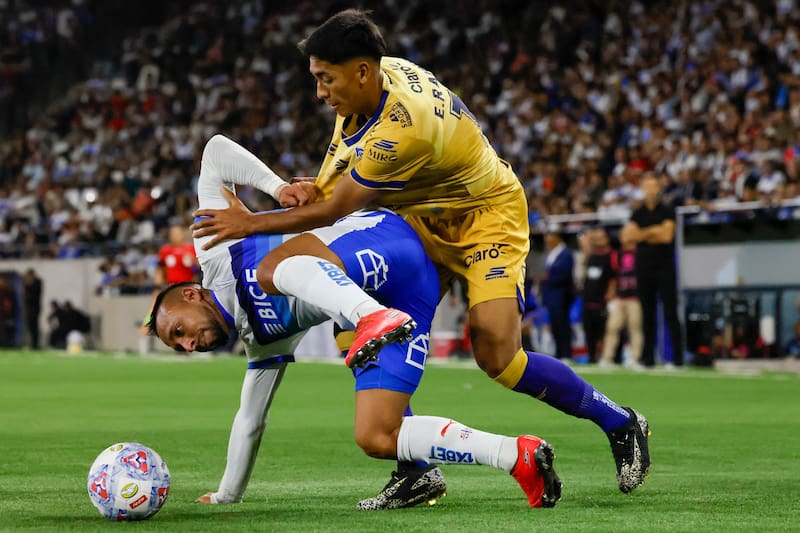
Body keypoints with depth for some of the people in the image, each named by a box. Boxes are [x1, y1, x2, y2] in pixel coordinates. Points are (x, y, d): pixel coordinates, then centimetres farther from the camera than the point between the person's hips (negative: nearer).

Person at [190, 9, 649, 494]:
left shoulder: (402, 129, -35)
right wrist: (318, 187, -12)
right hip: (426, 222, 9)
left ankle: (621, 424, 1)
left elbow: (336, 209, -25)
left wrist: (251, 224, -15)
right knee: (357, 330, -9)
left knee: (496, 354, -21)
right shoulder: (382, 73, -9)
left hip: (487, 221, -9)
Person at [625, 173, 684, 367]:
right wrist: (654, 231, -8)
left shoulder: (667, 212, 3)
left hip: (665, 266, -3)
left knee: (670, 313, -8)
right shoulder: (638, 214, 13)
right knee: (647, 314, 4)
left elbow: (667, 236, -8)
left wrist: (644, 234, -2)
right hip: (644, 268, 3)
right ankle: (648, 356, 7)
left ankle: (678, 355, -9)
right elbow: (631, 234, 0)